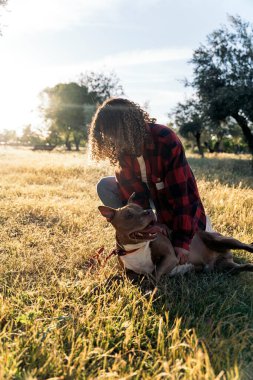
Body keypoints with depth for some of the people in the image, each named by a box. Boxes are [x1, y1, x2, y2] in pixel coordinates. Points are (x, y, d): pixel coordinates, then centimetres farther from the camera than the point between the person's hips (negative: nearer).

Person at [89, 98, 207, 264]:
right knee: (105, 186, -15)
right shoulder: (122, 148, -16)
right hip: (147, 193, 5)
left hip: (177, 199, -4)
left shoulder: (166, 140, -33)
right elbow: (130, 191, -16)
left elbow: (180, 193, -33)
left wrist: (182, 241, -34)